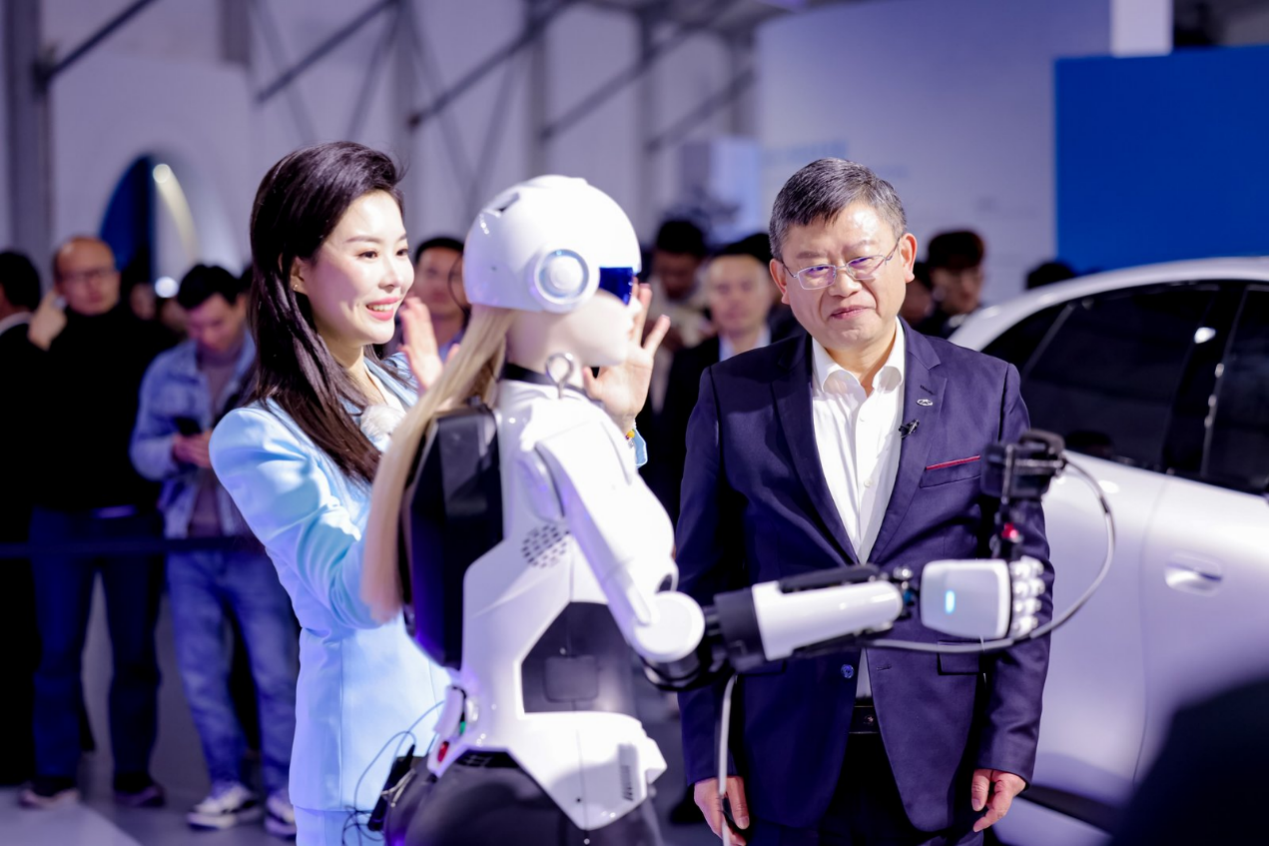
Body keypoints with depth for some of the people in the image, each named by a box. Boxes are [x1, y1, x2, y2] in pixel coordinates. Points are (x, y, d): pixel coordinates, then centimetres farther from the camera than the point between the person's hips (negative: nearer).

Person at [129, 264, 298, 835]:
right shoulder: (166, 372, 12)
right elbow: (141, 450, 9)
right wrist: (179, 450, -11)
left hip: (258, 541, -4)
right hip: (189, 542, 4)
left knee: (274, 671, -4)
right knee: (201, 675, 7)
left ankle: (283, 791, 5)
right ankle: (228, 787, 19)